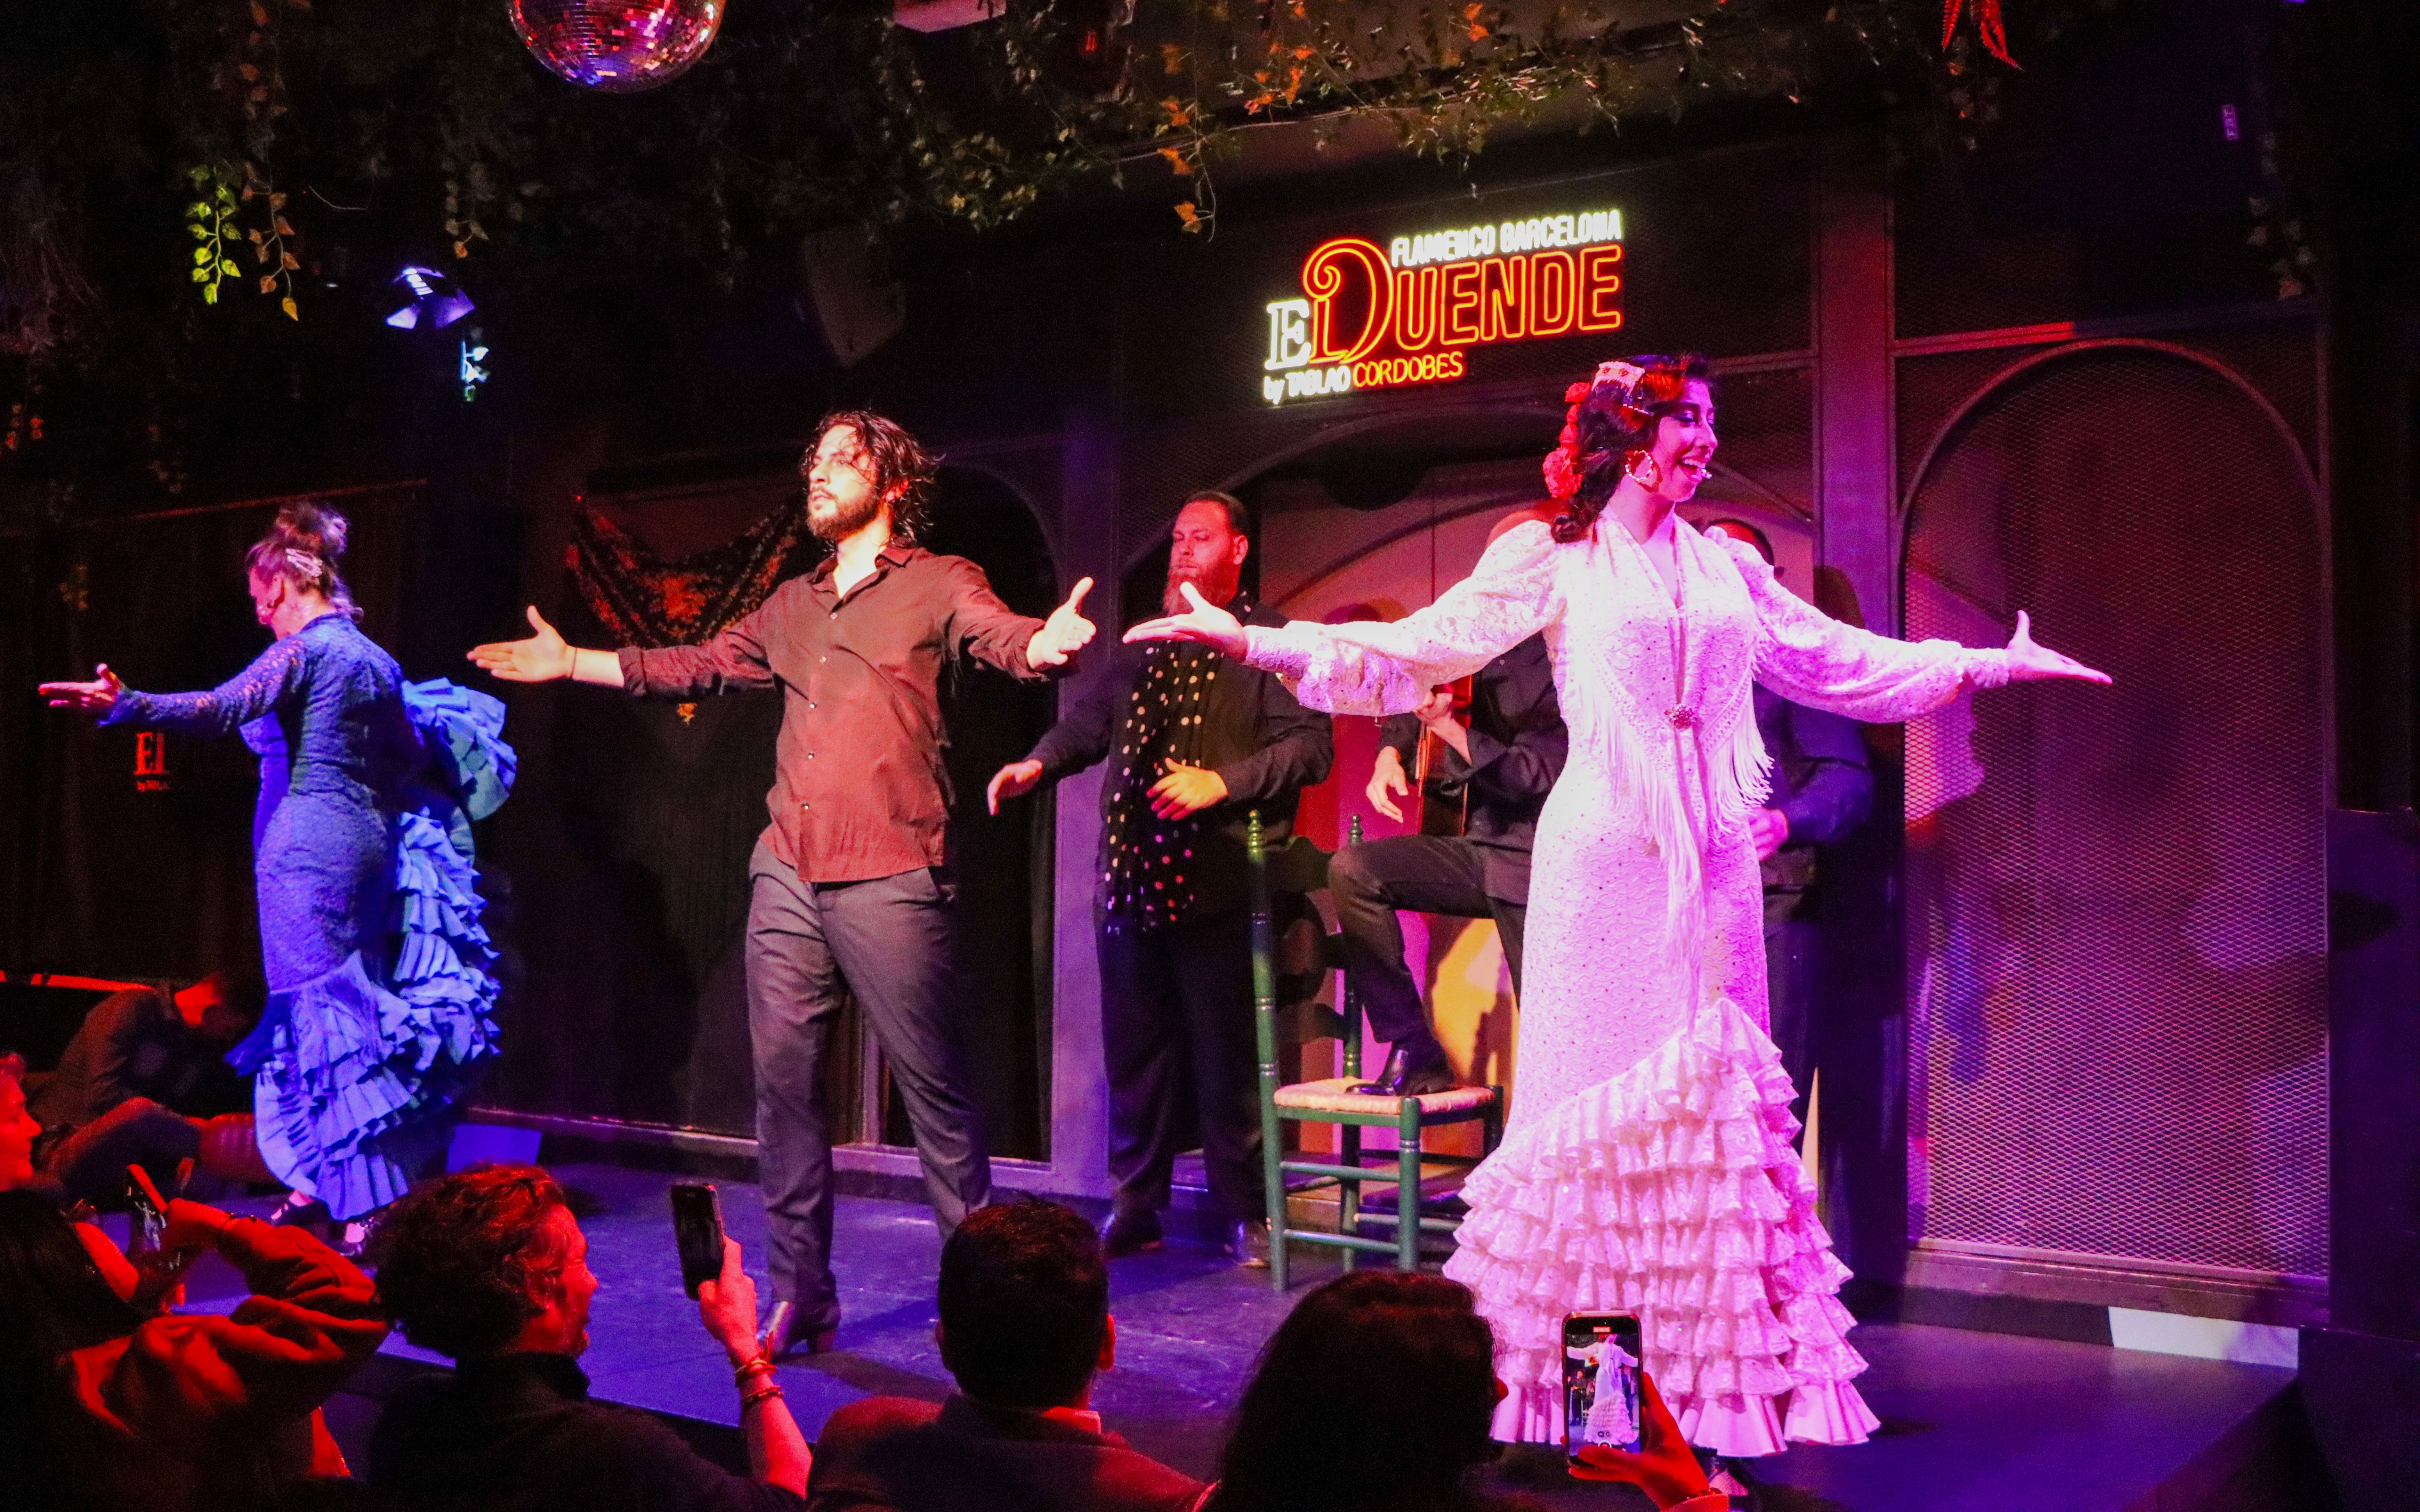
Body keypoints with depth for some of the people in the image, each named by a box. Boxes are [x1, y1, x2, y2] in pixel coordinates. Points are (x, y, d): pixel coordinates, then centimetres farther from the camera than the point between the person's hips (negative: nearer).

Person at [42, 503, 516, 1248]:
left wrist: (125, 703, -33)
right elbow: (416, 759, 21)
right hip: (368, 842, 8)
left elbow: (221, 709, -24)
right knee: (352, 1007, 13)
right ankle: (318, 1184, 22)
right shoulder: (375, 658, 15)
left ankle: (364, 1209, -7)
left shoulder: (303, 649, -9)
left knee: (322, 1011, -6)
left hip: (311, 843, -8)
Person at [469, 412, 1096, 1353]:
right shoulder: (793, 606, 21)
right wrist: (572, 663, 31)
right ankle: (801, 1296, 13)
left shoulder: (938, 585, 2)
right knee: (783, 1081, 5)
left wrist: (1051, 643, -40)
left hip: (890, 879, -6)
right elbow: (698, 667, 30)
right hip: (788, 876, 6)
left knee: (931, 1083, -1)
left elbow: (1009, 640, -16)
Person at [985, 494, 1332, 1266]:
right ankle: (1134, 1208, 20)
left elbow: (1310, 744, -8)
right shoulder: (1143, 644, 21)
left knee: (1227, 1058, -2)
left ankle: (1247, 1217, 12)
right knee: (1134, 1053, 9)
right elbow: (1089, 723, 19)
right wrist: (1039, 763, 0)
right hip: (1132, 880, 6)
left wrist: (1220, 783, -18)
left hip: (1216, 888, -5)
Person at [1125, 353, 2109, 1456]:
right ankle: (1549, 1355, 6)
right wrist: (1253, 640, -10)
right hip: (1605, 860, -4)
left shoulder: (1726, 569, 17)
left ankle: (1719, 1367, 9)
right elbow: (1418, 648, -1)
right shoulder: (1555, 560, 4)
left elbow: (1846, 664, 24)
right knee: (1593, 1093, -3)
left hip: (1712, 868, 4)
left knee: (1714, 1096, 3)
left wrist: (1991, 663, 26)